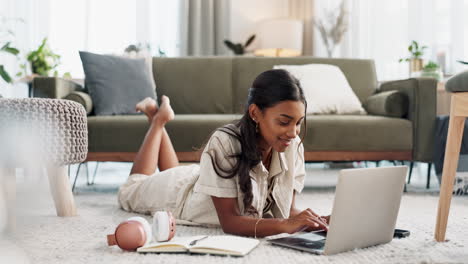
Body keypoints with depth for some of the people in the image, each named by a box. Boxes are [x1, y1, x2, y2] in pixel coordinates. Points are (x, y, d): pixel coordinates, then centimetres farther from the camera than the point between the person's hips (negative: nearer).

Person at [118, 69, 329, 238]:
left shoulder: (293, 146, -30)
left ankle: (158, 118, 48)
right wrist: (286, 225, -58)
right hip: (181, 191, -4)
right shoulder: (224, 143, -45)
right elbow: (228, 221, -43)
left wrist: (318, 221, -45)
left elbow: (287, 210, -24)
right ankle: (158, 119, 37)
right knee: (129, 193, 30)